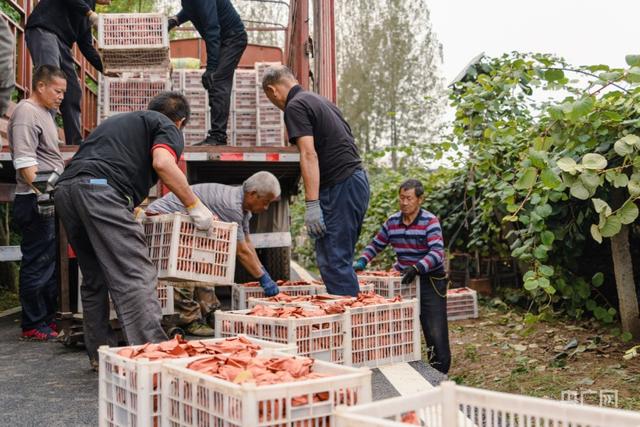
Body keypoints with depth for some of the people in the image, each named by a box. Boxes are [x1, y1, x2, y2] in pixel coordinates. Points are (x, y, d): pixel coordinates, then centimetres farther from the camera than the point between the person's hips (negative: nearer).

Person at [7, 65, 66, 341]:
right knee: (38, 263, -4)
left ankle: (49, 316, 24)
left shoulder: (44, 112, 19)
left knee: (51, 261, 14)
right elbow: (24, 161, -20)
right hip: (36, 203, -10)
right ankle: (34, 326, 4)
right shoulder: (26, 113, -10)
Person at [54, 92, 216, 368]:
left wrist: (133, 208, 48)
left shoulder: (120, 120, 36)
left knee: (94, 279, 15)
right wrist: (194, 206, -2)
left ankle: (100, 354, 20)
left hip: (65, 189, 8)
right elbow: (162, 163, -9)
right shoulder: (168, 127, 12)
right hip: (99, 190, -8)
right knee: (135, 277, -11)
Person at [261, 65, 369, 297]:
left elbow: (309, 154, -18)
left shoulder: (295, 107, -6)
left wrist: (312, 204, -22)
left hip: (341, 185, -9)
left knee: (334, 261, -7)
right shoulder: (320, 100, 22)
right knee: (333, 258, 15)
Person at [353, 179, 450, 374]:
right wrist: (361, 262, 0)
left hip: (430, 281, -5)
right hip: (404, 280, 5)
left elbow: (437, 253, -25)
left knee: (436, 335, -6)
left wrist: (416, 268, -39)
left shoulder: (430, 221, -13)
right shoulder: (392, 221, 4)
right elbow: (376, 244, 16)